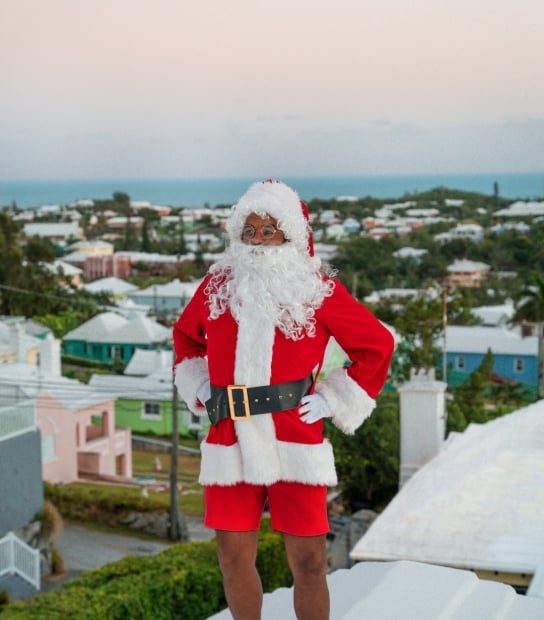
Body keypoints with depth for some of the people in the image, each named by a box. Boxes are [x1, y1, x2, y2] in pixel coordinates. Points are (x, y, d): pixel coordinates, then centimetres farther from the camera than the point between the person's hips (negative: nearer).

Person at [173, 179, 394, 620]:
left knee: (308, 561, 3)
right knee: (233, 557, 10)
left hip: (295, 445, -2)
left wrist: (332, 400, 0)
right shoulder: (217, 286, 7)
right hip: (230, 445, 3)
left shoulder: (318, 290, -2)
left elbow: (377, 345, 5)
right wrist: (198, 389, 12)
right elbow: (185, 337, 25)